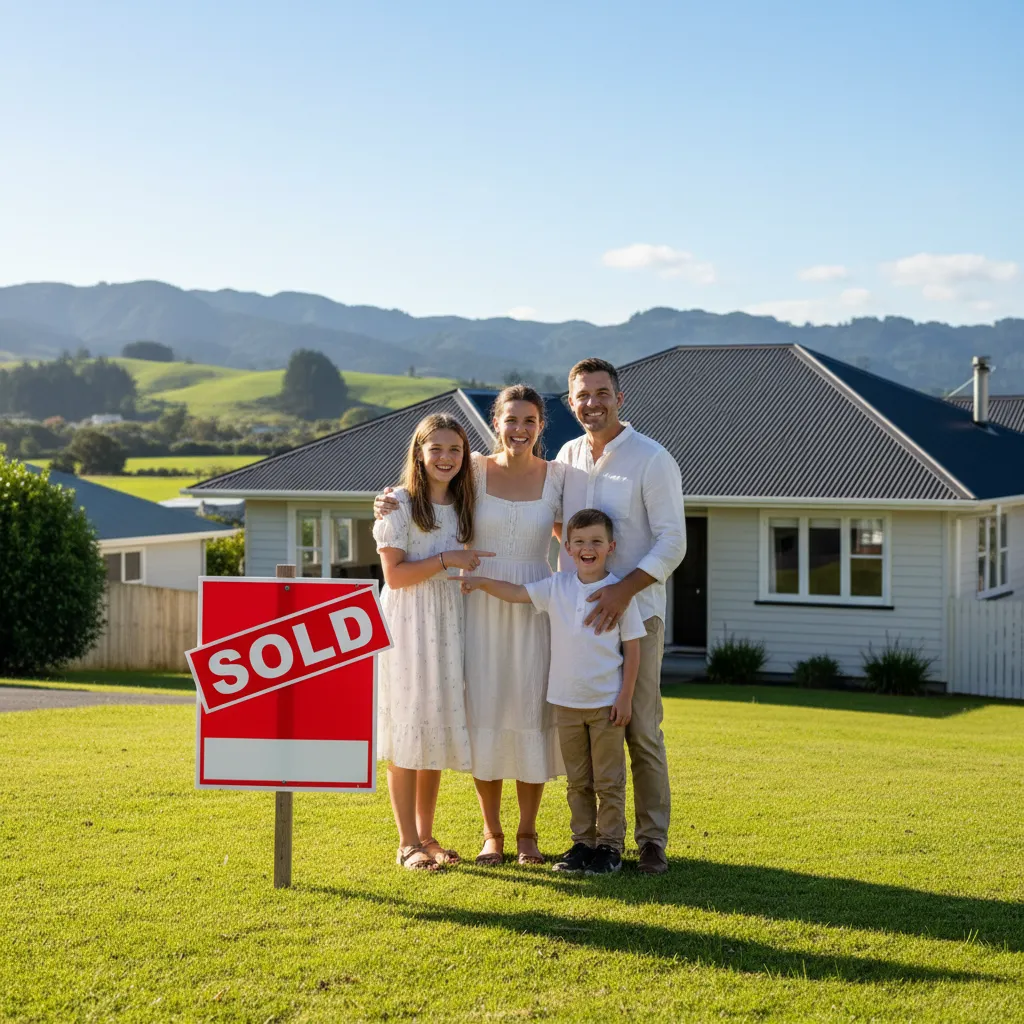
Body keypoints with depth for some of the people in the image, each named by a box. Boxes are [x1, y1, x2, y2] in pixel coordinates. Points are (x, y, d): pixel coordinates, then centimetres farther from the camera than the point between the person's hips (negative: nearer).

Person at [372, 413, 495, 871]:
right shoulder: (399, 504, -6)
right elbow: (394, 575, -12)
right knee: (406, 730, -5)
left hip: (449, 626, 6)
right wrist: (446, 560, -15)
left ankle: (427, 834, 18)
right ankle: (408, 843, 0)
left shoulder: (463, 506, 12)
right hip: (408, 627, -6)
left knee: (438, 728, 8)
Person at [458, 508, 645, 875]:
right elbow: (516, 593, 3)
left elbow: (632, 648, -5)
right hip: (566, 702, 3)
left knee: (609, 781, 3)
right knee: (577, 781, 12)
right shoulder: (556, 587, 2)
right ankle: (583, 842, 20)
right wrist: (481, 581, -14)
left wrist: (625, 697, -7)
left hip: (606, 704, -3)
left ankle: (609, 845, 12)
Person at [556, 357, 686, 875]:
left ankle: (652, 838, 5)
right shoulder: (567, 457, 10)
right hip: (575, 613, 5)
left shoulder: (652, 459, -6)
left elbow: (672, 542, -11)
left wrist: (624, 589, -22)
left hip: (634, 612, -5)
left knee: (641, 729, -4)